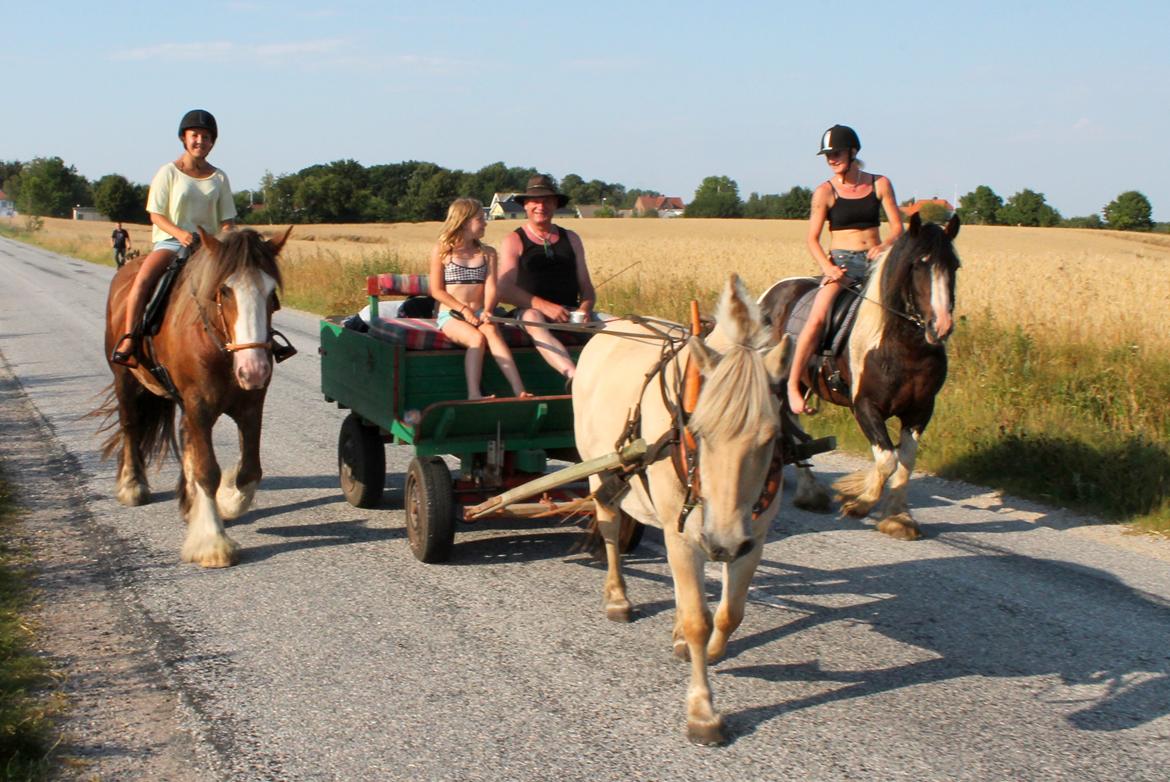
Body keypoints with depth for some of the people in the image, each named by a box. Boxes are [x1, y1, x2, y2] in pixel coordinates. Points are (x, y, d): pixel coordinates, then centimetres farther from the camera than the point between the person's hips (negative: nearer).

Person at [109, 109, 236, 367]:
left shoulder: (219, 178, 11)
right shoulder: (169, 173, 2)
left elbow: (226, 220, 11)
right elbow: (156, 215, -2)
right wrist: (180, 233, -20)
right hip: (170, 241, -3)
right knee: (143, 277, -30)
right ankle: (128, 338, -28)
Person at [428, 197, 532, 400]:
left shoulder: (487, 253, 13)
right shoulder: (441, 251, 4)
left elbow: (490, 288, 1)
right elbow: (436, 290, 0)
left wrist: (487, 311, -19)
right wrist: (464, 309, -11)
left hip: (479, 314, 2)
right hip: (451, 315, -2)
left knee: (492, 332, -32)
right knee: (477, 338, -33)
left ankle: (519, 391, -47)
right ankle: (473, 394, -37)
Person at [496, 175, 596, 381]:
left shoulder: (571, 239, 21)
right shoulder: (514, 242, 8)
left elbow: (586, 286, 18)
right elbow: (504, 291, -5)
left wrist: (585, 307, -7)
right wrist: (543, 305, -19)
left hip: (570, 314, 5)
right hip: (530, 309, -5)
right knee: (532, 319, -40)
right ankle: (575, 376, -60)